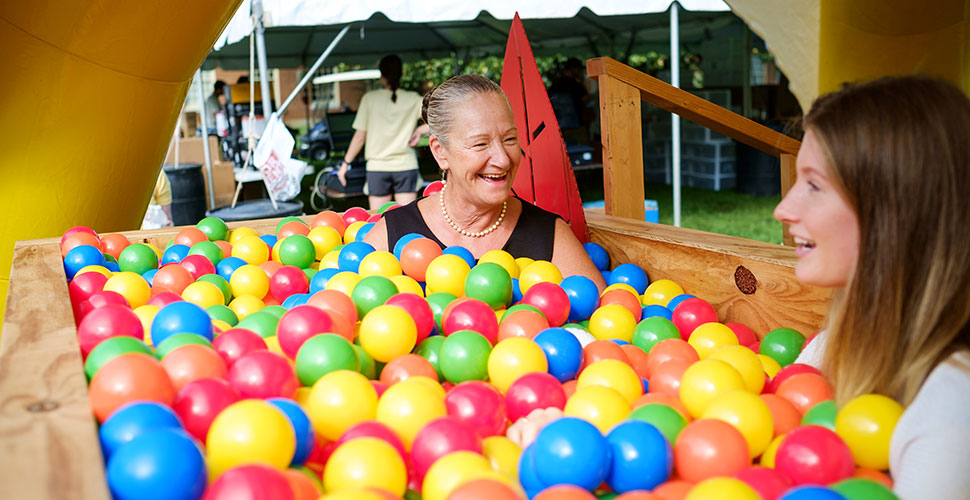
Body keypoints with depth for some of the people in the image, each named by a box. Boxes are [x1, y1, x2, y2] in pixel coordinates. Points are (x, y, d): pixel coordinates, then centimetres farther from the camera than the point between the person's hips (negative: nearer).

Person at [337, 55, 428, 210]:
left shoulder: (370, 98, -2)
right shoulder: (412, 99, 0)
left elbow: (360, 137, -1)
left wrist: (345, 163, 8)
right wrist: (420, 130, 1)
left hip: (377, 168, 0)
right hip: (406, 167, 1)